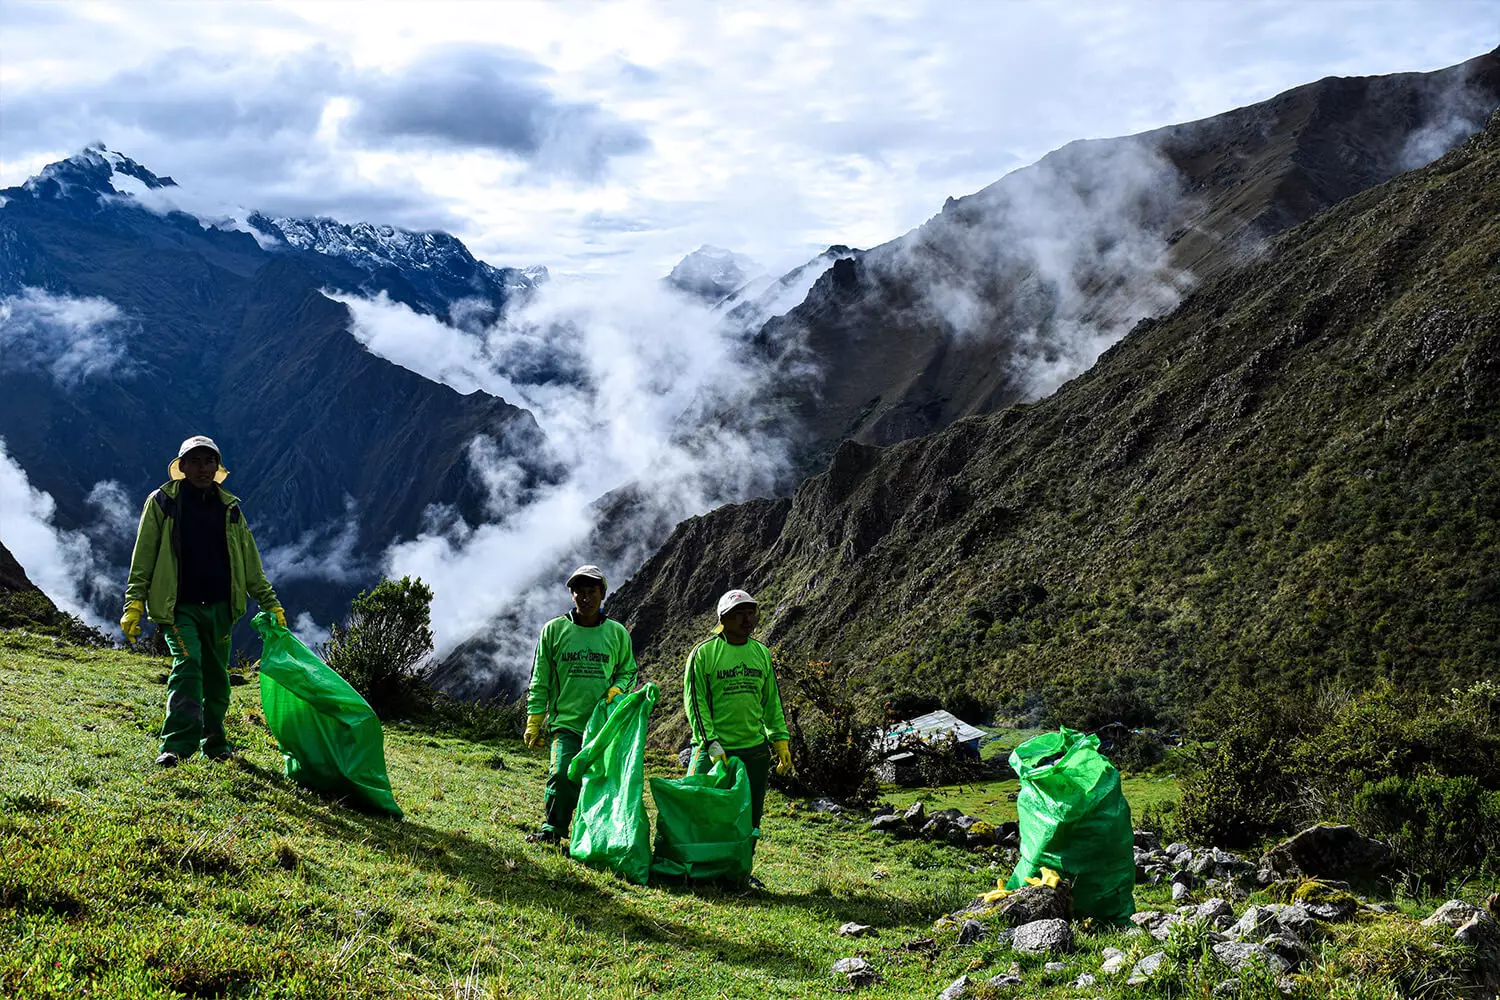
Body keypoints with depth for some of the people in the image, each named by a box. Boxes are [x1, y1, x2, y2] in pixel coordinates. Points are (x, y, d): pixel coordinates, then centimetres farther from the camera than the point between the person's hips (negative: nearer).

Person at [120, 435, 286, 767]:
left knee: (216, 675, 10)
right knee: (187, 665, -21)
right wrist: (134, 604, -7)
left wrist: (270, 603, 12)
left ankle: (214, 742, 23)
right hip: (178, 606, -4)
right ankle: (177, 744, -26)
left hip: (219, 606, 4)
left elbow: (250, 563, 16)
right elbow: (143, 557, 1)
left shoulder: (229, 508, 12)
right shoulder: (162, 502, 2)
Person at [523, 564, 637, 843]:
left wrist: (617, 689, -1)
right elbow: (540, 680, 9)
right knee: (562, 774, -19)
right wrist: (534, 722, 5)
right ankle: (552, 828, -1)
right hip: (565, 722, -1)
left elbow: (628, 671, 21)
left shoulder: (617, 633, 9)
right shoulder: (554, 629, 6)